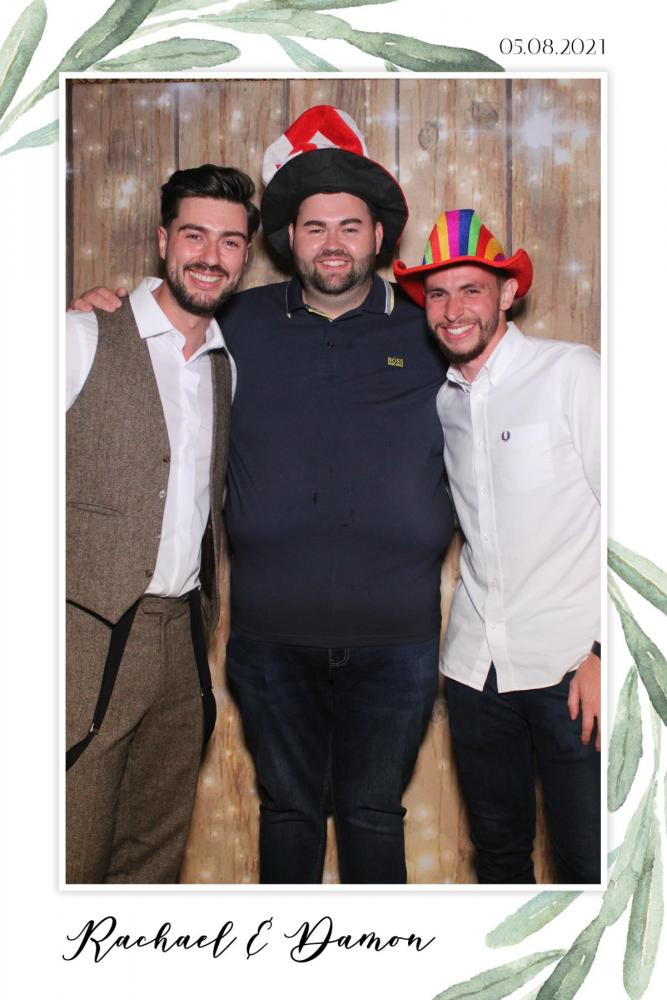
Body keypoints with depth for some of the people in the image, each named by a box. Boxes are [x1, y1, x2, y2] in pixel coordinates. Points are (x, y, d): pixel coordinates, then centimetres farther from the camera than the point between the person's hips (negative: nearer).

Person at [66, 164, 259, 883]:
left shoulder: (227, 366, 13)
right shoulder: (83, 339, -5)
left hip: (182, 641, 6)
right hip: (89, 638, -5)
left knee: (156, 855, 14)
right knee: (70, 859, 0)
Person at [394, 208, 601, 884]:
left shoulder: (573, 373, -5)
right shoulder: (441, 402, 11)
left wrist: (604, 653, -13)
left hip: (572, 664, -5)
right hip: (475, 666, 5)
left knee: (588, 863, -2)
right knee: (498, 853, 15)